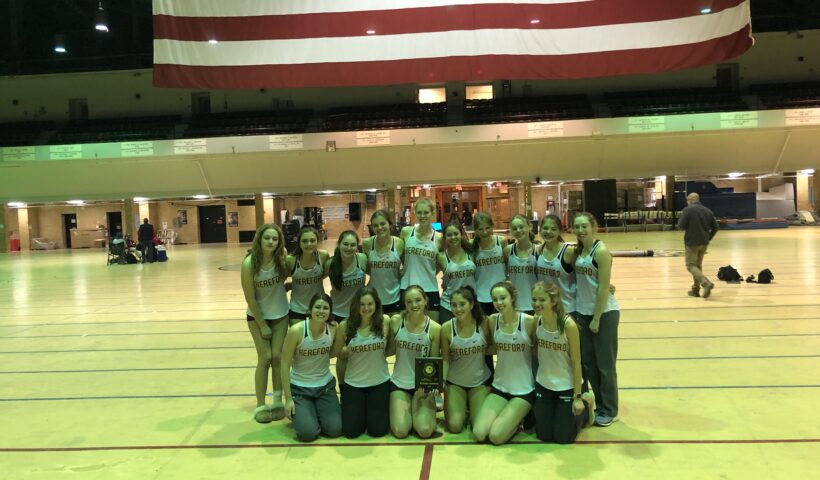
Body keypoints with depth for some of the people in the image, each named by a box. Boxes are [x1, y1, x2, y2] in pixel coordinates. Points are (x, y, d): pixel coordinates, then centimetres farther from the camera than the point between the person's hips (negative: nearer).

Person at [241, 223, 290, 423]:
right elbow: (250, 298, -17)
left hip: (280, 314, 2)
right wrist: (262, 325, -12)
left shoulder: (282, 259, -15)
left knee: (278, 356, 2)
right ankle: (260, 406, 12)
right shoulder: (249, 263, -23)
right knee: (265, 358, -2)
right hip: (258, 316, -2)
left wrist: (286, 286, -13)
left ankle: (278, 402, 15)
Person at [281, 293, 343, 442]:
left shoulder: (333, 330, -12)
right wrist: (288, 399, -13)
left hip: (325, 386, 3)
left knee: (335, 429, -10)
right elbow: (285, 366, -14)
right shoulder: (296, 331, -22)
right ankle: (300, 414, 18)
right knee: (308, 433, -16)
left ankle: (317, 412, 23)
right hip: (299, 388, -3)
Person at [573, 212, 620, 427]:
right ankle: (600, 405, 28)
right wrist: (581, 314, 6)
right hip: (583, 312, 7)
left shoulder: (601, 251, -16)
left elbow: (604, 288, -17)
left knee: (605, 364, 4)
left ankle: (610, 411, 19)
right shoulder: (577, 251, 5)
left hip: (604, 313, -7)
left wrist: (597, 318, -16)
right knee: (588, 363, 13)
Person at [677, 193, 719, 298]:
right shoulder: (707, 211, 8)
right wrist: (708, 238, 16)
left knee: (691, 266, -1)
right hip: (704, 243, 6)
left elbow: (681, 226, -15)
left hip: (692, 242, -6)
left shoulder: (688, 210, -10)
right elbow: (715, 227, 9)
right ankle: (696, 290, 18)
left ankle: (706, 283, -22)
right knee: (698, 265, 17)